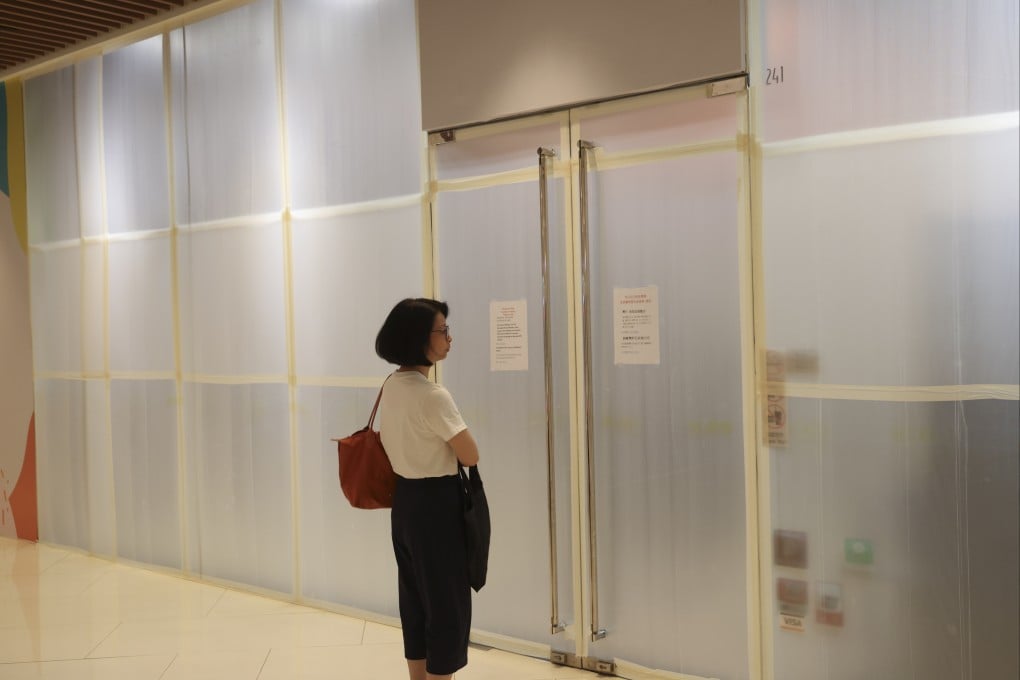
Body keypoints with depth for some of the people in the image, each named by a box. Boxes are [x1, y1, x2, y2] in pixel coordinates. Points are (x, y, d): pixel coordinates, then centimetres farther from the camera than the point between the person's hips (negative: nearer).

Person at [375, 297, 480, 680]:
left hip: (404, 499, 9)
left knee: (416, 598, 18)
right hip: (435, 504, -9)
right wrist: (454, 436, 3)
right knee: (448, 603, 3)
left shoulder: (390, 387, 5)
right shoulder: (433, 395, -22)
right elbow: (470, 457, -16)